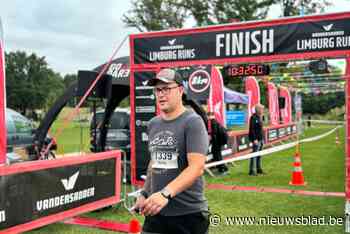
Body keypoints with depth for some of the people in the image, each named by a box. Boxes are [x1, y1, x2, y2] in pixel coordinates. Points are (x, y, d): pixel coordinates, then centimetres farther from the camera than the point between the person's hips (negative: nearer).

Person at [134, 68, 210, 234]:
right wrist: (144, 193, 14)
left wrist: (166, 193, -33)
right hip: (156, 211, 6)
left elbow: (197, 168, -23)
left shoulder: (192, 122, -12)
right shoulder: (153, 124, 8)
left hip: (188, 214, -5)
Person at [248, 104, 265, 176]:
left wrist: (262, 138, 19)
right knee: (254, 155, -7)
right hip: (256, 139, -9)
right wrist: (254, 139, -22)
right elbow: (252, 129, -18)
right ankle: (252, 171, -3)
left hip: (261, 139, 9)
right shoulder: (253, 118, -14)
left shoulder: (260, 117, 14)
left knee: (259, 155, 15)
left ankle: (258, 169, 24)